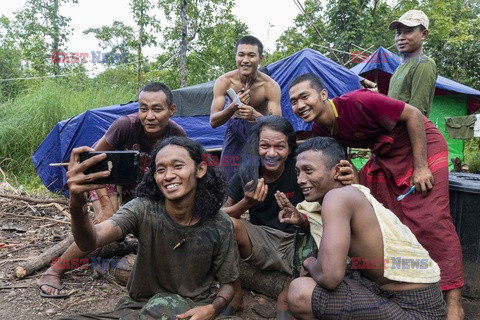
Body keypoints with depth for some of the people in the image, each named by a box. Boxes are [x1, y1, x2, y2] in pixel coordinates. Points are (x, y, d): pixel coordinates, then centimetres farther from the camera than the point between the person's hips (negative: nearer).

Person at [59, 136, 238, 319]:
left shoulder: (220, 226, -13)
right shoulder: (143, 209, -16)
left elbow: (227, 284, -1)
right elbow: (90, 242, -32)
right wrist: (78, 205, -54)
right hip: (139, 305, 1)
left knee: (162, 305, -35)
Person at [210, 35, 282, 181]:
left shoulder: (271, 86, -22)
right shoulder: (224, 81, -17)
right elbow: (213, 122, -20)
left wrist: (255, 115, -48)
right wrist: (233, 107, -39)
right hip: (235, 129, 2)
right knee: (230, 178, -3)